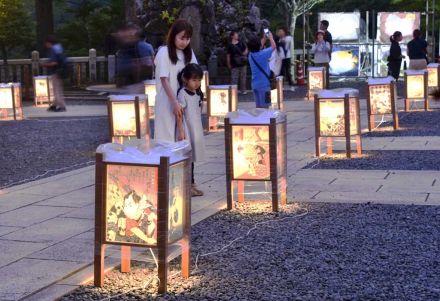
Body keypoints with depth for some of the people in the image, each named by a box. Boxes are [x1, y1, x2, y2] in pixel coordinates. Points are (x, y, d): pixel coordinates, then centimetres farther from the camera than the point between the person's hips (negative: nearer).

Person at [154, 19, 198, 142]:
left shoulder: (189, 52, 7)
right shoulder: (164, 52, -10)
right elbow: (164, 80, -14)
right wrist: (175, 103, -20)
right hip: (167, 103, -5)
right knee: (167, 138, -2)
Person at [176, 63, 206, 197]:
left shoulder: (198, 93, 10)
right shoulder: (183, 94, -13)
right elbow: (179, 114, -15)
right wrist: (181, 131, -18)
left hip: (196, 130, 8)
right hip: (186, 131, -7)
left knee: (192, 157, 12)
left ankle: (191, 183, 19)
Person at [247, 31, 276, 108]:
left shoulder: (251, 55, 4)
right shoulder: (263, 54, -16)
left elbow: (258, 48, 24)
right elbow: (273, 46, -3)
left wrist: (264, 38, 24)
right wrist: (270, 37, 12)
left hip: (255, 85, 7)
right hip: (264, 84, -7)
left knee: (258, 106, 14)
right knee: (265, 107, -2)